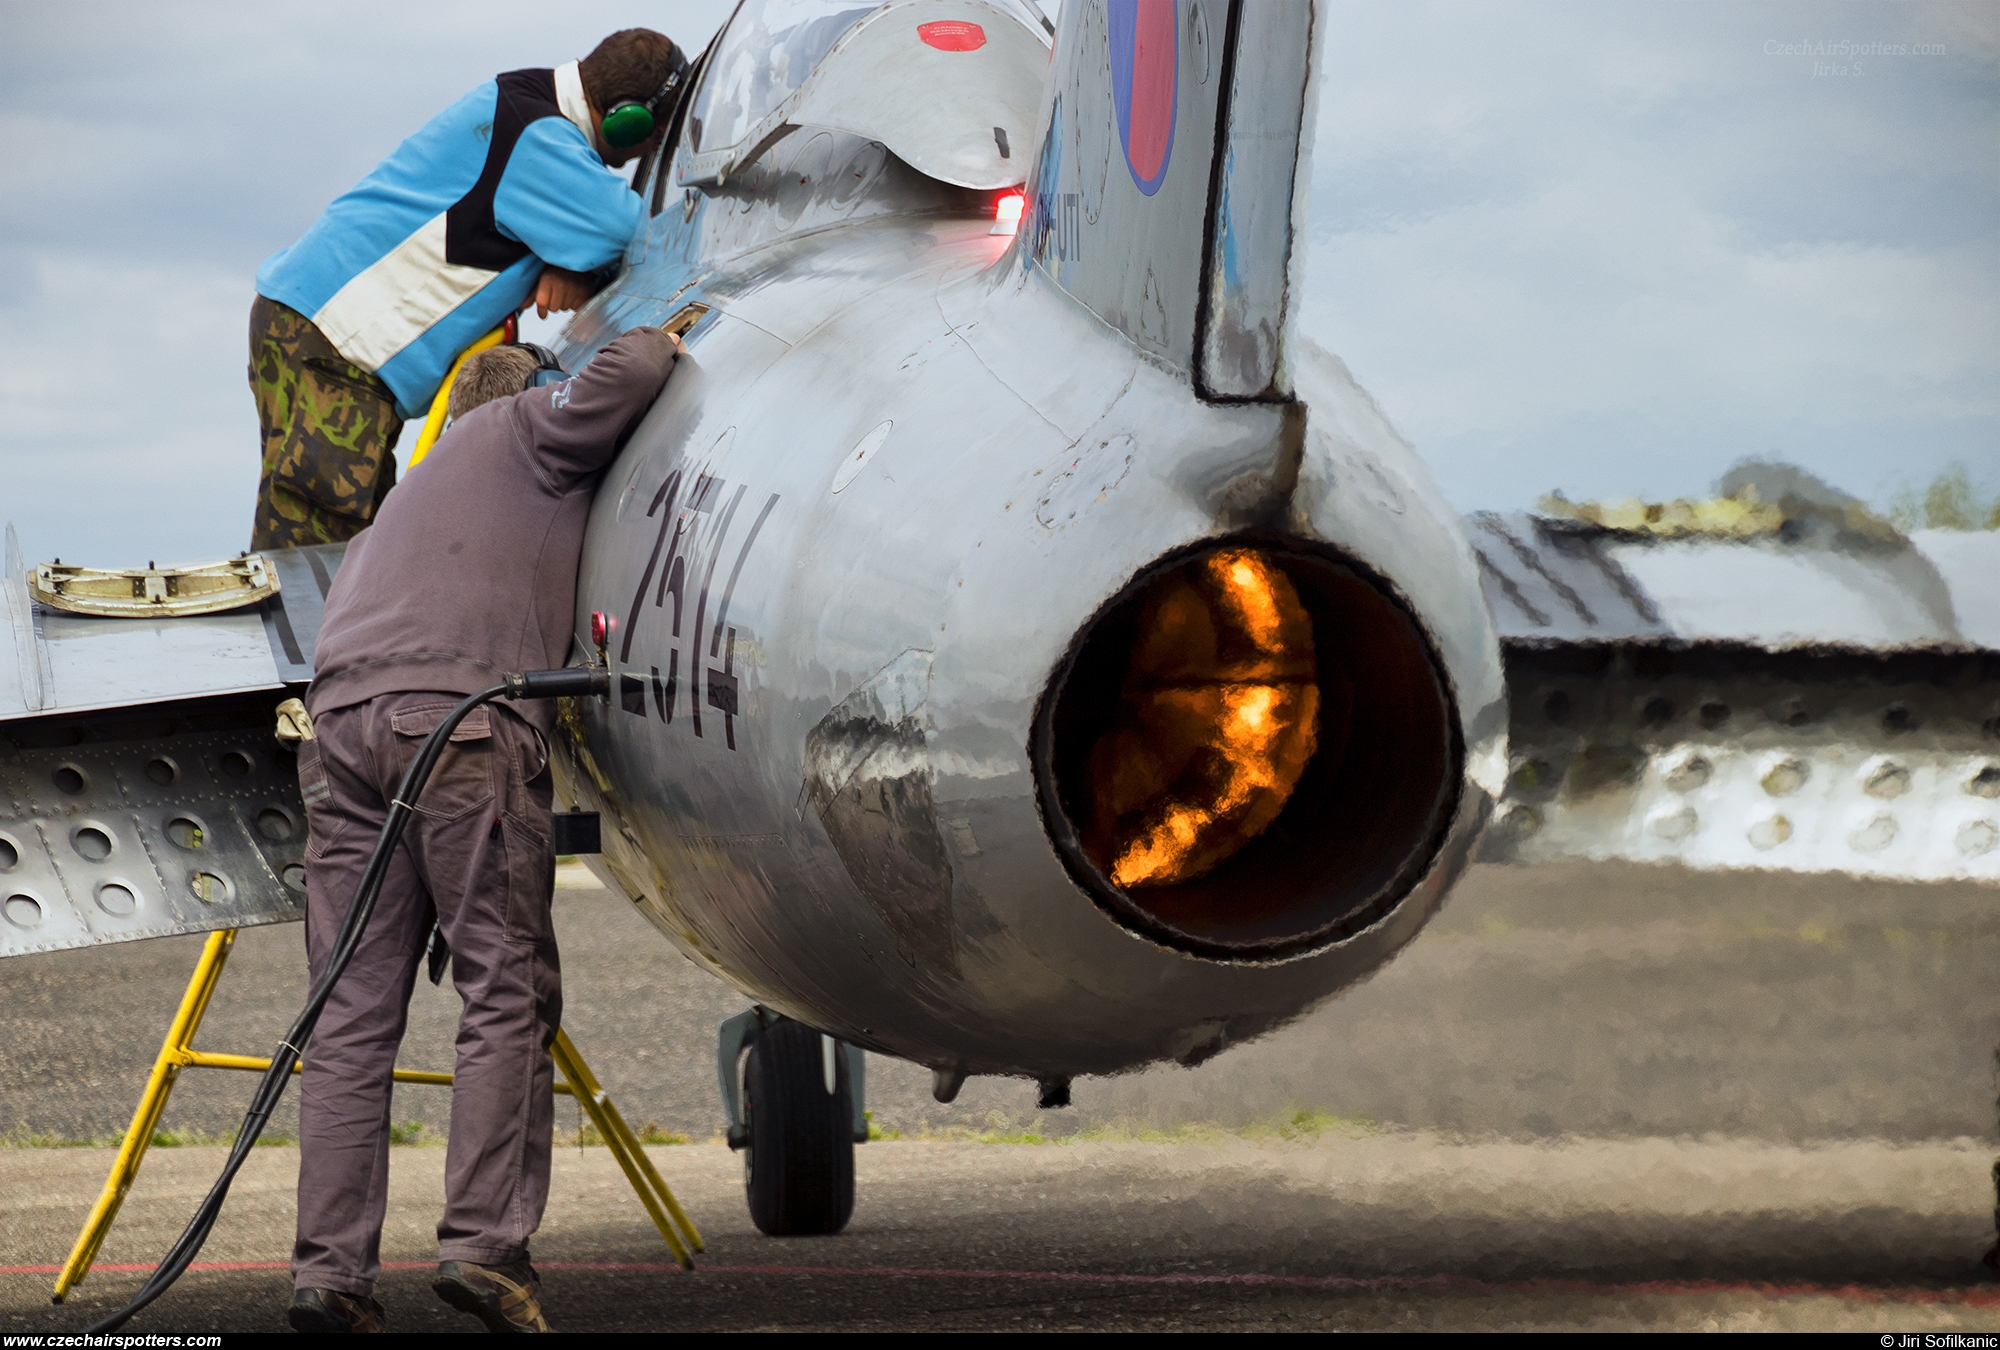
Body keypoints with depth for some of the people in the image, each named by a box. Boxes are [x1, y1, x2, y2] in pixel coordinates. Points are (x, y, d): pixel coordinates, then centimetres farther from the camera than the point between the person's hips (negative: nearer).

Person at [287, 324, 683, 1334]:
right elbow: (621, 379, 2)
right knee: (507, 991, -4)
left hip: (341, 712, 6)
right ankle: (482, 1243, -16)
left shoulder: (417, 486, 40)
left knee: (353, 1010, 1)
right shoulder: (528, 426, 19)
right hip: (462, 713, -6)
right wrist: (659, 343, 21)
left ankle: (329, 1268, -6)